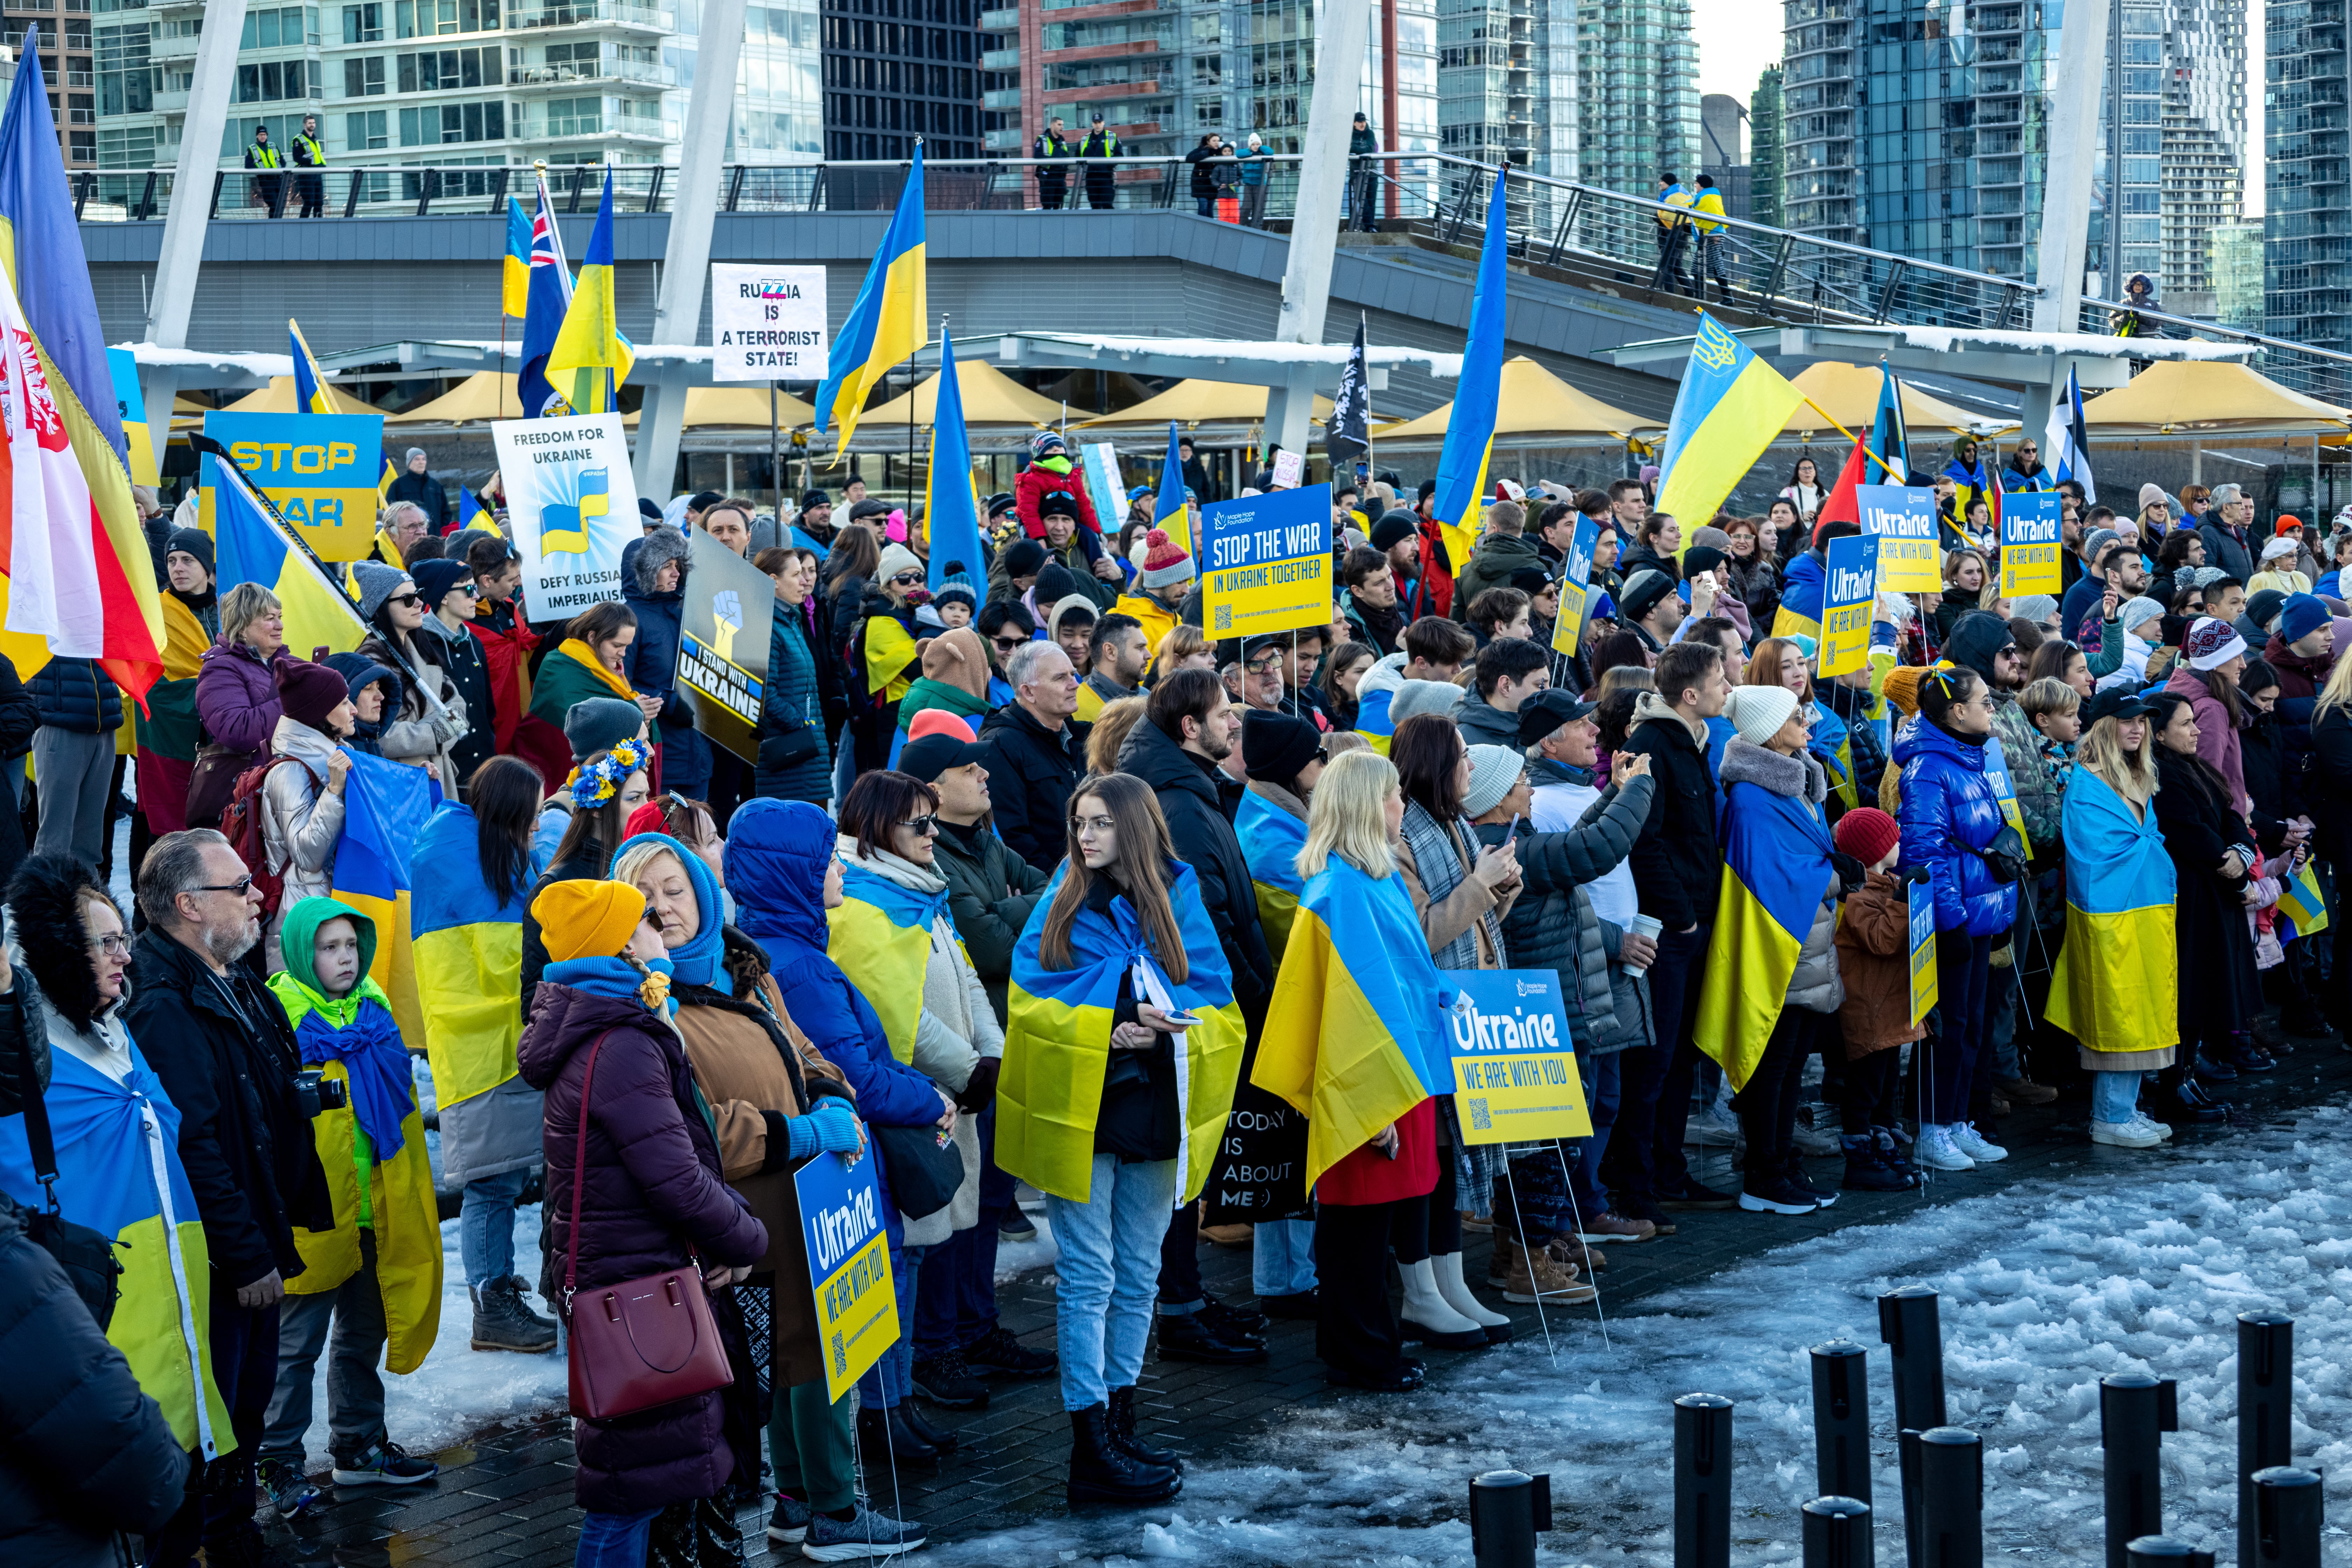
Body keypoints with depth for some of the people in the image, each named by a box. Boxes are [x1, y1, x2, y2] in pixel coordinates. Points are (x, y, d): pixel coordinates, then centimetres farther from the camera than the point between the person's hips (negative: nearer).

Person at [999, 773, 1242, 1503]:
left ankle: (1118, 1428, 18)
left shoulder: (1179, 906, 7)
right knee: (1090, 1276, -5)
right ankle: (1092, 1451, -4)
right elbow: (1029, 1005, -3)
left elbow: (1221, 1011, 3)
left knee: (1136, 1277, 9)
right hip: (1079, 1111, -3)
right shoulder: (1061, 908, 2)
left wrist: (1166, 1029, -16)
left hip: (1153, 1110, 3)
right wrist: (1103, 1031, -16)